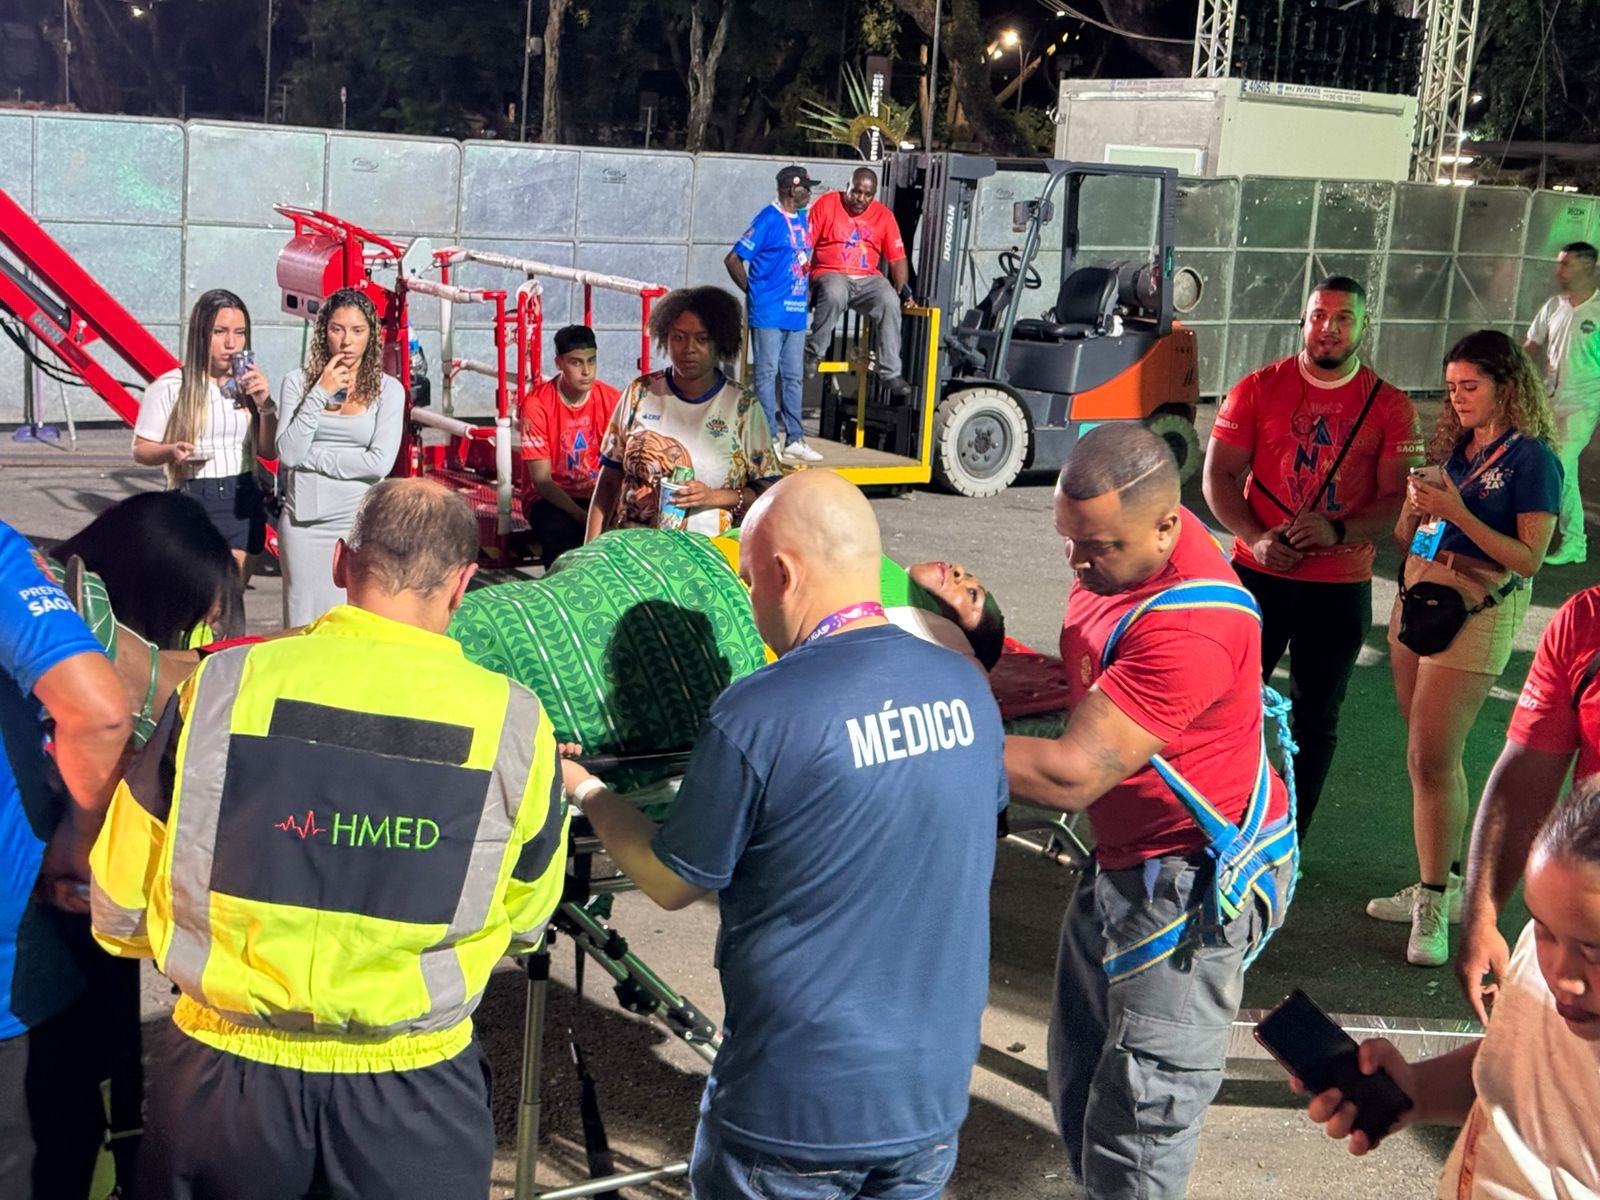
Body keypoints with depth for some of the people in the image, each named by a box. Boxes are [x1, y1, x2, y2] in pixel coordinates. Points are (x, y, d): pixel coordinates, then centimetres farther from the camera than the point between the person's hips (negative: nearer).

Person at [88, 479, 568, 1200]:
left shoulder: (221, 684, -12)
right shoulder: (513, 723, -12)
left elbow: (120, 911, -2)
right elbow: (524, 922, 4)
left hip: (224, 1073, 1)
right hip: (411, 1089, -1)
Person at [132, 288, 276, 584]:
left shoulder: (247, 385, 11)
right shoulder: (169, 387, -4)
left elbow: (269, 451, 13)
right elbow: (141, 450, 0)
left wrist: (265, 404, -2)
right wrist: (172, 451, -21)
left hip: (243, 502, 5)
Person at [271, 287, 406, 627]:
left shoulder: (388, 389, 1)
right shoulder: (298, 382, 5)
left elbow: (381, 462, -9)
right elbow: (288, 452, -5)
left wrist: (310, 457, -6)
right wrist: (320, 394, -9)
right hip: (304, 522, 1)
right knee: (303, 625, 4)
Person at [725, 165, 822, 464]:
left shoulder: (802, 220, 12)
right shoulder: (769, 220, -11)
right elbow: (733, 260, -11)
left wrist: (806, 291, 12)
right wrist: (751, 290, -4)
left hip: (796, 312, 7)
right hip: (769, 312, -7)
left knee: (794, 376, 10)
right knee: (767, 374, -1)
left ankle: (795, 439, 15)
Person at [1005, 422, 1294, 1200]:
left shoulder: (1189, 625, -31)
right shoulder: (1124, 540, -1)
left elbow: (1071, 777, -31)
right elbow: (1089, 681, 11)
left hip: (1192, 880, -9)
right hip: (1124, 858, 10)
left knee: (1133, 1128, -4)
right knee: (1077, 1081, 19)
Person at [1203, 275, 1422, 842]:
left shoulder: (1390, 407, 0)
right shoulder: (1258, 389, 0)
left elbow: (1397, 498, -3)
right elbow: (1219, 476, -2)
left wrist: (1338, 530, -21)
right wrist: (1254, 537, -17)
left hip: (1341, 587, 1)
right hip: (1258, 575, 0)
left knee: (1316, 719, 10)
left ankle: (1289, 843, 23)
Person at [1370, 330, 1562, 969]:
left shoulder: (1531, 460, -8)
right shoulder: (1453, 446, 11)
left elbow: (1529, 558, -15)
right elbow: (1407, 538, 12)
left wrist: (1458, 513, -20)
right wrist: (1415, 505, -8)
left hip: (1477, 614, -7)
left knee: (1431, 758, -8)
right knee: (1434, 756, 11)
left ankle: (1433, 904, 0)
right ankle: (1443, 883, 21)